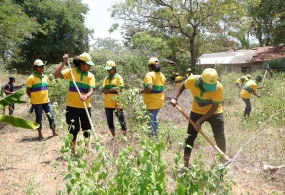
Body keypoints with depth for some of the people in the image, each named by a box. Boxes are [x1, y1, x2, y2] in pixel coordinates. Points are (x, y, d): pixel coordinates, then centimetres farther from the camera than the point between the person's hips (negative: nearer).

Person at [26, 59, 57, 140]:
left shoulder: (45, 77, 9)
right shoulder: (31, 78, -8)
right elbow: (28, 91, -4)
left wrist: (45, 97, 13)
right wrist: (34, 99, -2)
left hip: (46, 101, 5)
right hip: (37, 102, -5)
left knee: (51, 116, 5)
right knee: (39, 118, 3)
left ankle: (54, 132, 17)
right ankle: (40, 134, 14)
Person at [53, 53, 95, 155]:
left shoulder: (90, 75, -1)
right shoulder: (71, 71, -6)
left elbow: (91, 90, -13)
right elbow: (56, 75, -14)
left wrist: (86, 96, -34)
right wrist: (63, 63, -19)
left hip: (85, 106, 3)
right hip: (72, 106, -3)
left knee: (87, 129, 14)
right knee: (73, 129, 1)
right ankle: (73, 150, 16)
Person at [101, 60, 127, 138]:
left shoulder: (118, 77, -1)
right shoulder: (106, 78, 14)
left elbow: (119, 90, -10)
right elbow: (103, 90, 3)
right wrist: (112, 89, -13)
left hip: (116, 103, -6)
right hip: (107, 104, 6)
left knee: (121, 120, 2)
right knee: (109, 121, 11)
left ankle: (125, 136, 13)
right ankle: (114, 137, 25)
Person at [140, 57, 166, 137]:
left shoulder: (149, 74, -16)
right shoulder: (162, 75, 10)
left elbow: (149, 88, -28)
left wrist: (142, 91, -12)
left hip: (151, 102, -8)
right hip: (159, 101, 8)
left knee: (150, 121, -3)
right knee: (154, 118, 24)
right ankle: (155, 134, 33)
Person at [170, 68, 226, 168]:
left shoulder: (218, 87, -32)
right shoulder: (192, 80, -27)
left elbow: (214, 107, -24)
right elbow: (183, 86, -2)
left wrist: (200, 120, -27)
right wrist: (175, 98, -16)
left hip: (214, 113, -2)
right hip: (197, 111, 2)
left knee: (220, 138, -3)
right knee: (190, 137, 2)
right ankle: (185, 165, 12)